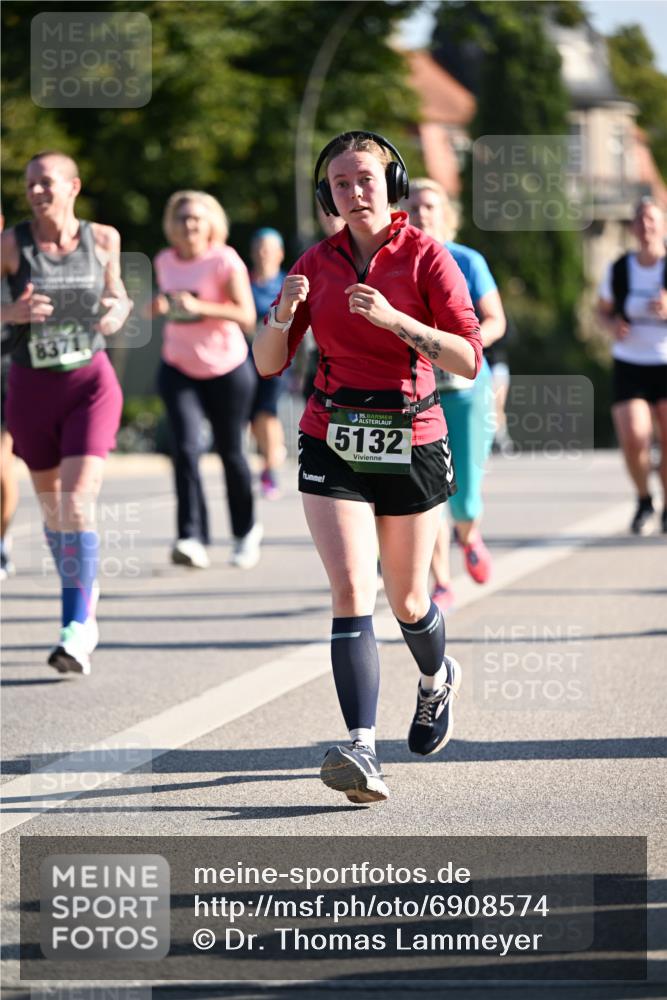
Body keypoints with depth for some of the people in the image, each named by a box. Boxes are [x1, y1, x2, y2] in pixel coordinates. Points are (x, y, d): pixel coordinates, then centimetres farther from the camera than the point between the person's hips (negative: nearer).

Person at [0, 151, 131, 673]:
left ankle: (76, 633, -18)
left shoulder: (102, 238, -1)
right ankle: (87, 601, 39)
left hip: (91, 383, -1)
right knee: (53, 508, 14)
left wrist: (117, 311, -7)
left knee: (78, 503, -16)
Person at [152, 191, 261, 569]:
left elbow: (247, 315, -18)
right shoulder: (166, 261, 4)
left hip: (227, 368, -3)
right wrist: (160, 307, -2)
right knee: (186, 449, -15)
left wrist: (200, 306, -29)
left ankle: (246, 531, 29)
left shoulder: (225, 261, -12)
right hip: (179, 369, 3)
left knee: (230, 451, 7)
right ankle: (193, 538, -20)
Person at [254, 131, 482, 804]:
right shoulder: (317, 263, 5)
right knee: (351, 592, -16)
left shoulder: (426, 258, -5)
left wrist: (394, 319, -26)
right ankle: (362, 750, -24)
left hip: (410, 445, -1)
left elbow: (469, 359, -14)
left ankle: (437, 679, 46)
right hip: (333, 443, 1)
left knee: (408, 602, 11)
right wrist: (284, 311, -15)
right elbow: (269, 363, 6)